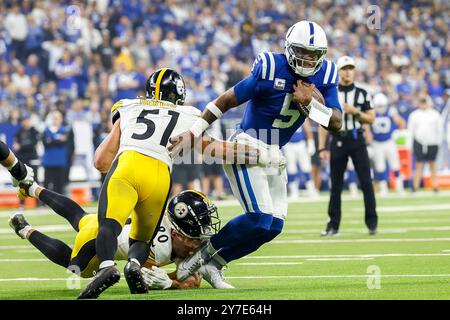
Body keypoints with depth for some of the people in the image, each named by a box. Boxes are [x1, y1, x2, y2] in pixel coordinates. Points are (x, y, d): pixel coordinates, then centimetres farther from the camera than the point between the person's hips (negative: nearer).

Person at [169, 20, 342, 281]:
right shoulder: (271, 70, -21)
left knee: (274, 226, 0)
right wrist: (193, 134, -17)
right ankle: (205, 252, 1)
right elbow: (226, 101, -15)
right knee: (260, 218, -19)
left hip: (274, 154, 7)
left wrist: (309, 103, -23)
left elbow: (336, 123, -6)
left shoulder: (324, 76, -3)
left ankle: (214, 263, 14)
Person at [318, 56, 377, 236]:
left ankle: (372, 223, 3)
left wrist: (355, 112, -11)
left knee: (366, 182, -4)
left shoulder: (362, 94, 6)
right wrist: (322, 148, -2)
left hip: (357, 140, 0)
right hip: (338, 140, 0)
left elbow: (371, 119, 7)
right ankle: (333, 225, 9)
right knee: (336, 185, 3)